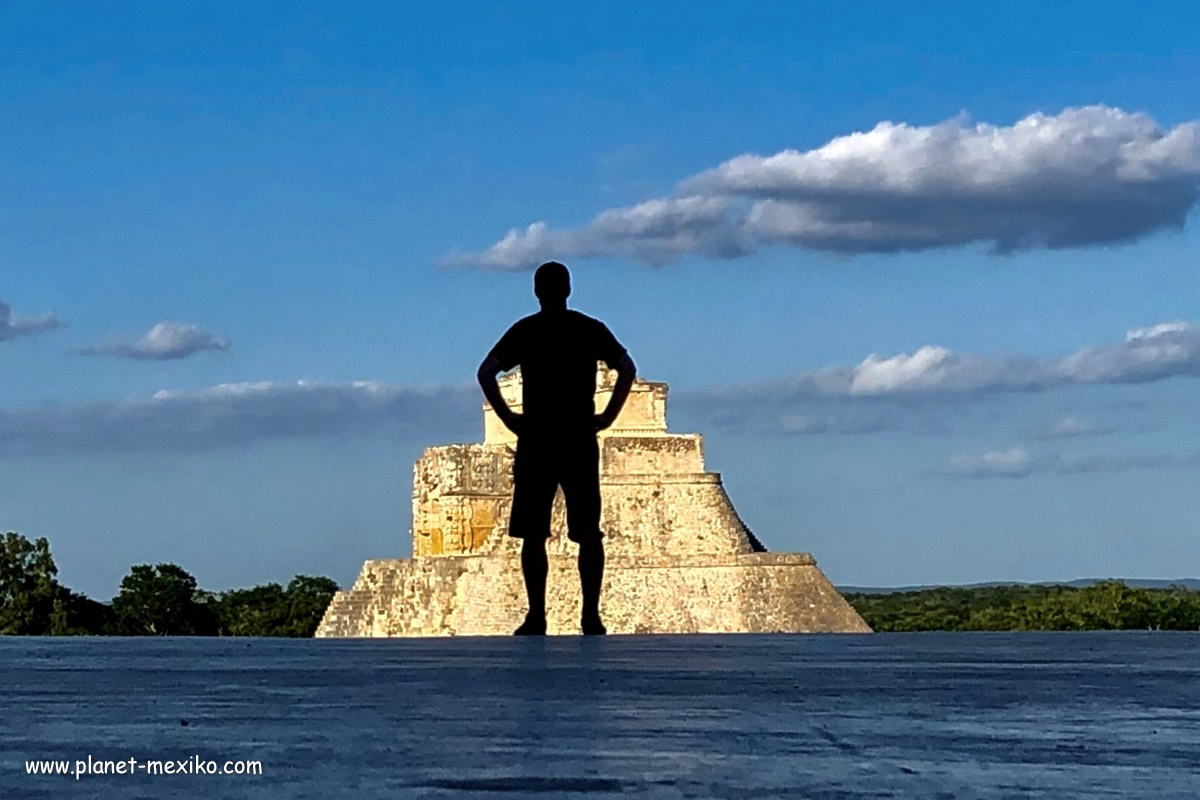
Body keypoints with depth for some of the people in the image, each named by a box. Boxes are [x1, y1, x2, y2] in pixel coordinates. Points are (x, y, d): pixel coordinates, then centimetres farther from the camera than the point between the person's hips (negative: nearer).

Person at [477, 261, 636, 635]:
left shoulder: (523, 331, 2)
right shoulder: (591, 330, 5)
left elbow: (486, 372, -7)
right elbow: (627, 368, -2)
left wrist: (508, 417, -1)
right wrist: (607, 416, 1)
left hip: (535, 443, -1)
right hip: (581, 443, 1)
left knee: (533, 534, 3)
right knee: (589, 533, 5)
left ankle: (536, 616, -2)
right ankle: (591, 616, -3)